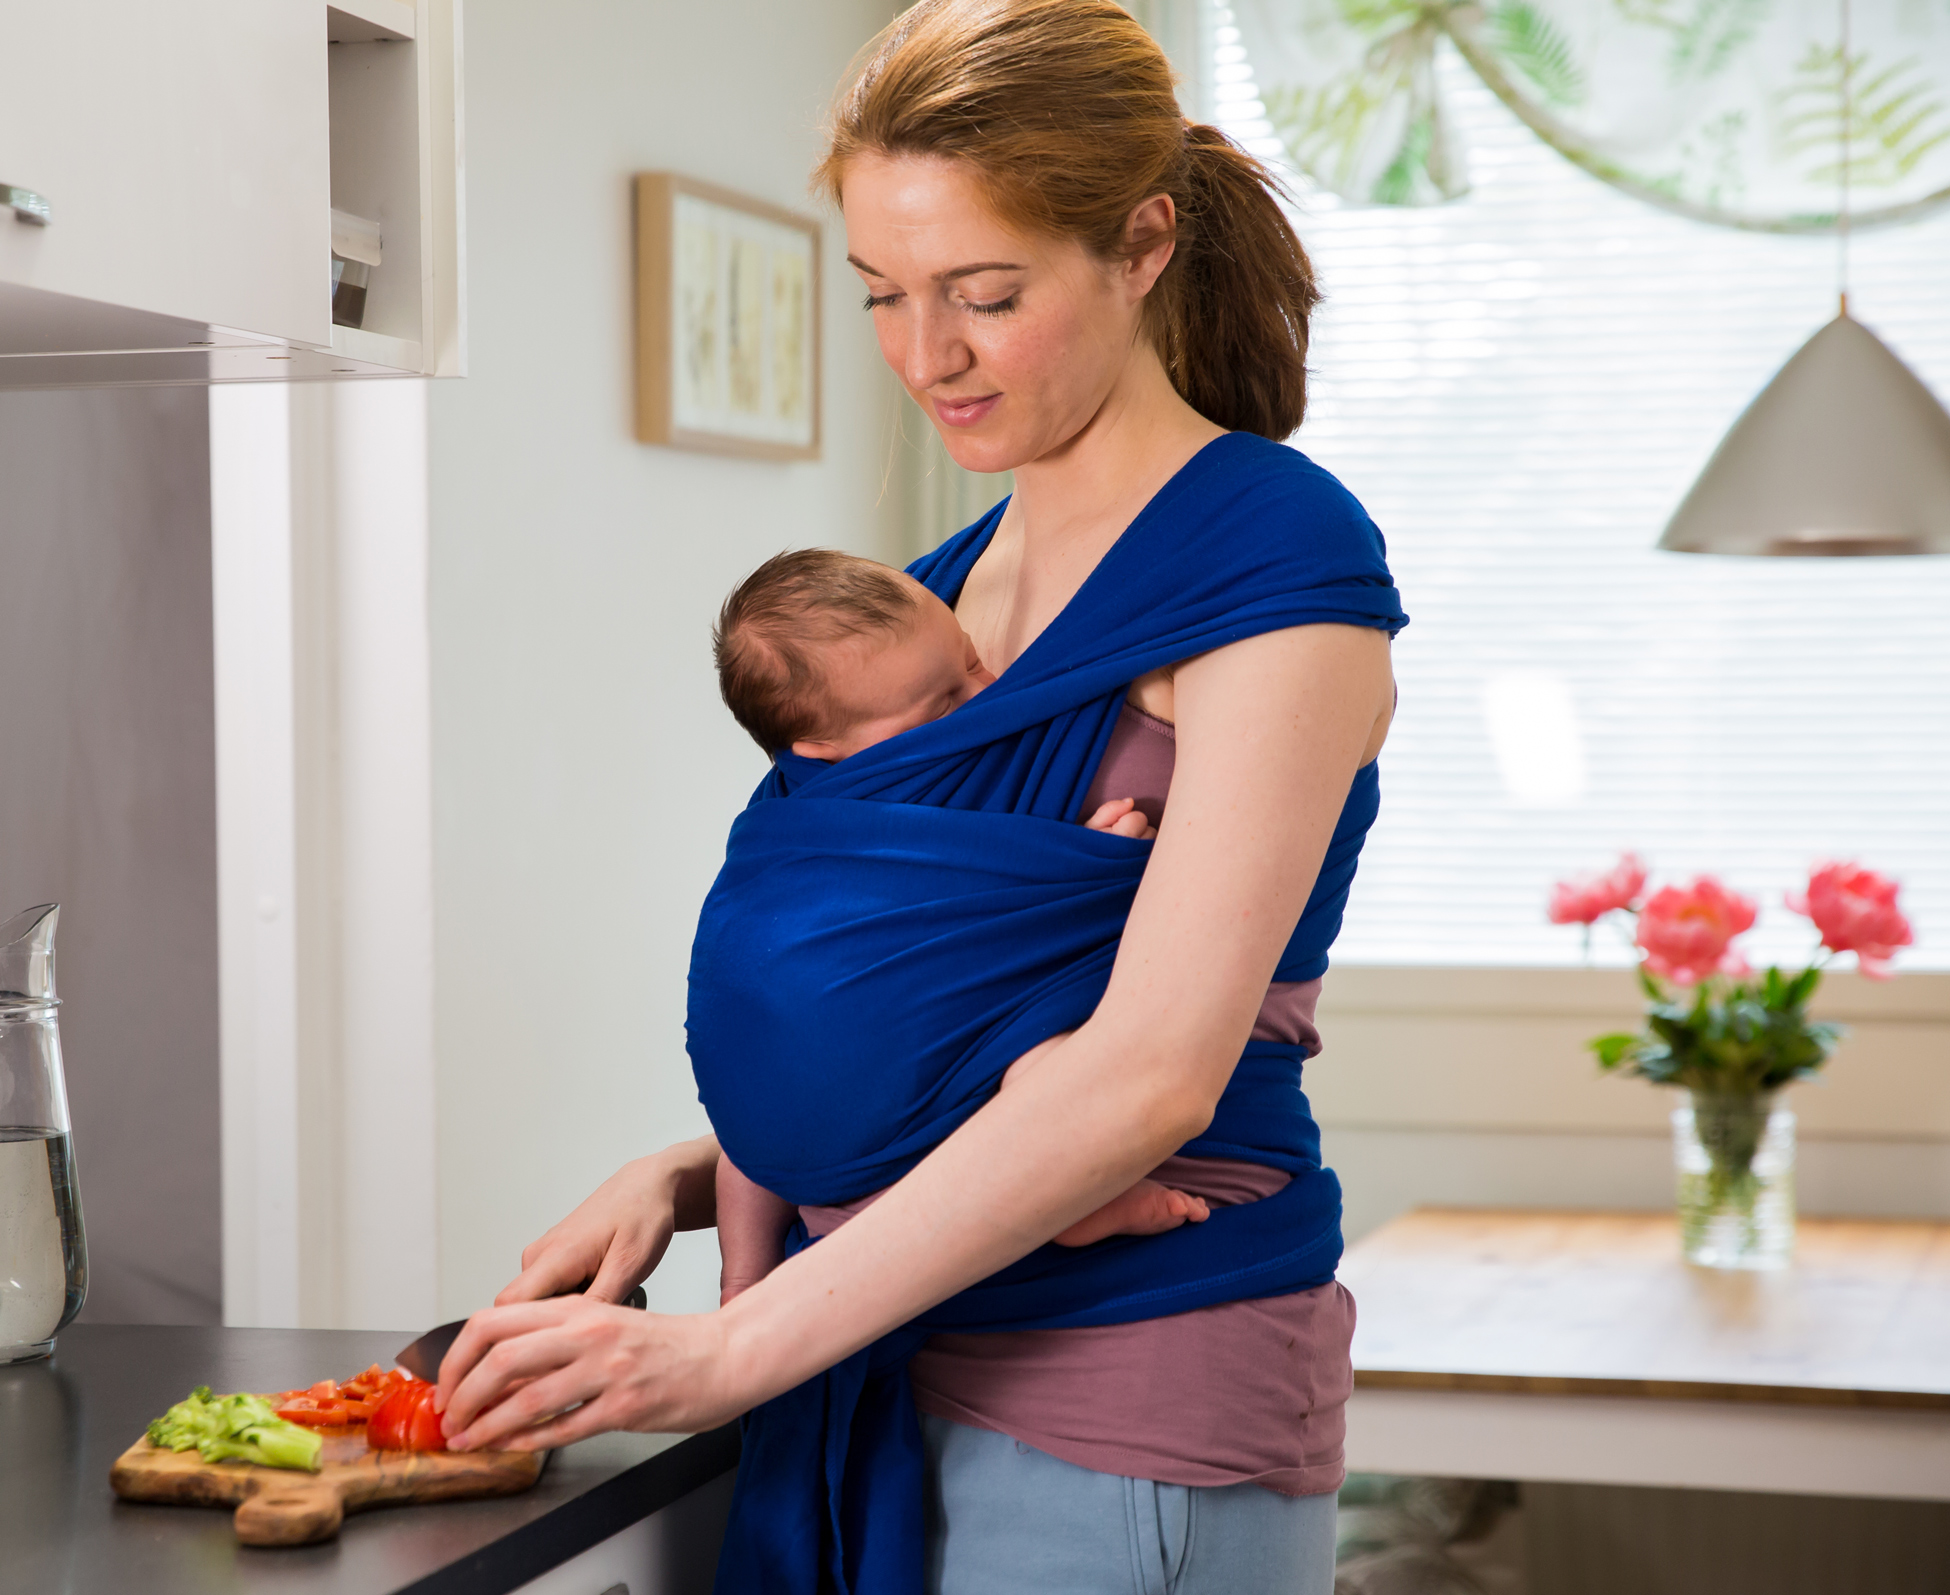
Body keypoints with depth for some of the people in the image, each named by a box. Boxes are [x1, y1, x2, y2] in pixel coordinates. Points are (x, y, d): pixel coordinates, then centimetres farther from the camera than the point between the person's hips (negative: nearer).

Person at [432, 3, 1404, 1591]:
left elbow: (1150, 1071, -20)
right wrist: (686, 1178, 0)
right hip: (906, 1372, 7)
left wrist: (740, 1346, -22)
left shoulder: (1275, 559, -10)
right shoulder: (951, 586, 14)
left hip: (1134, 1409, -7)